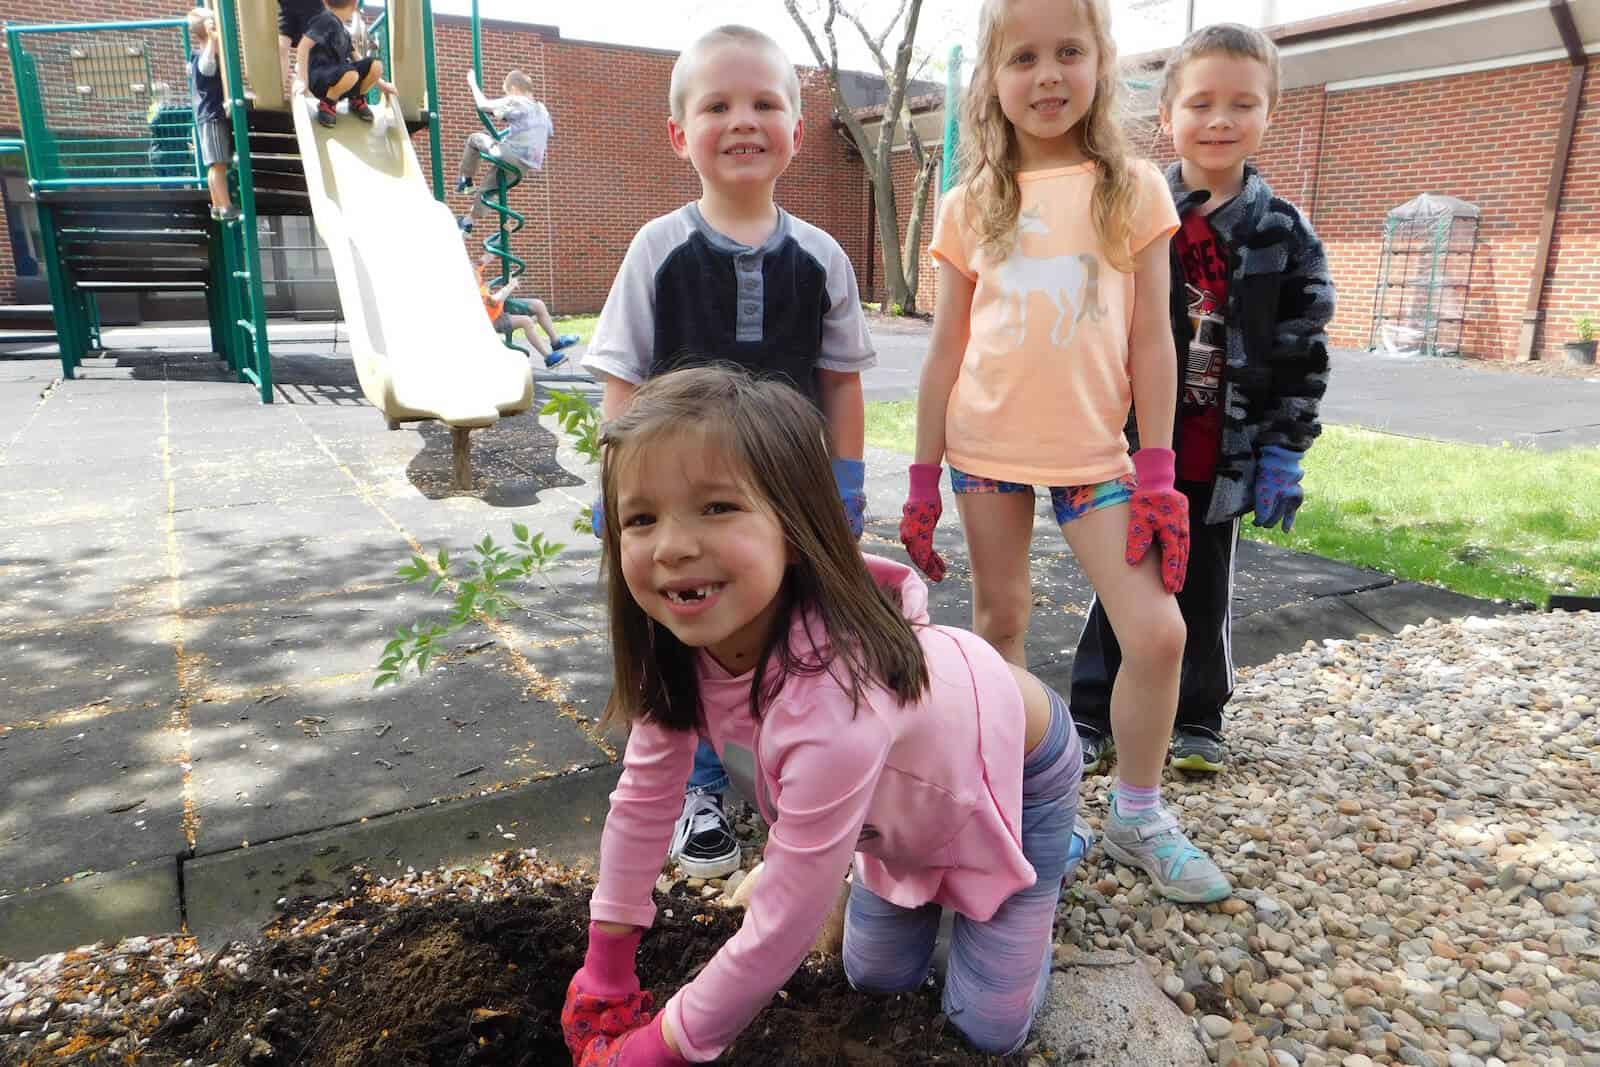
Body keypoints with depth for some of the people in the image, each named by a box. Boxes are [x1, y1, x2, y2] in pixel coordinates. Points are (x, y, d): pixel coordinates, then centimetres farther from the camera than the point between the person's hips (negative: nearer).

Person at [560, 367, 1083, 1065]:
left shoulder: (831, 697, -47)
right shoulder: (682, 641, -26)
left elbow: (782, 930, -36)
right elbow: (642, 800, -10)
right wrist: (604, 969, -3)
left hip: (1016, 773, -5)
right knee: (875, 980, 12)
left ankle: (1048, 853, 24)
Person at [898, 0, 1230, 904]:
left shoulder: (1134, 188, 2)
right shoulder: (972, 205, 4)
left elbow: (1151, 339, 0)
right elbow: (946, 351, 5)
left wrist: (1158, 469, -5)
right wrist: (924, 477, 3)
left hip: (1093, 451, 0)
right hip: (986, 447, 1)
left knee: (1159, 632, -6)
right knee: (1001, 621, 10)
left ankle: (1137, 813, 16)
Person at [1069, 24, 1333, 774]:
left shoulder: (1285, 236, 0)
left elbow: (1301, 356, 1)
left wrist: (1282, 453, -5)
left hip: (1223, 457, 1)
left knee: (1205, 590, 14)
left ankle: (1197, 721, 31)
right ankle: (1092, 718, 22)